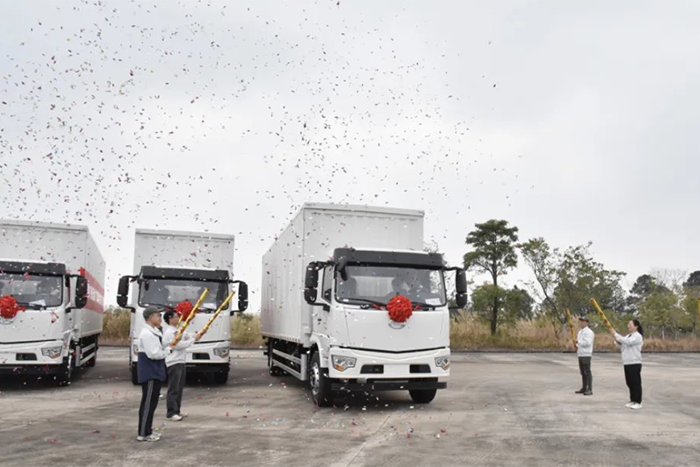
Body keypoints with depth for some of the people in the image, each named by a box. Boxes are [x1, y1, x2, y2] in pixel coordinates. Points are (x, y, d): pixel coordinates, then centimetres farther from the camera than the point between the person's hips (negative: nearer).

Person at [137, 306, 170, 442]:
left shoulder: (154, 332, 16)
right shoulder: (147, 333, -18)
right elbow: (153, 354, -24)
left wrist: (166, 349, 4)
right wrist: (167, 351, -11)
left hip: (155, 373, 10)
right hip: (149, 374, -10)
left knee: (152, 403, 14)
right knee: (147, 403, -5)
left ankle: (147, 430, 22)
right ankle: (143, 433, 0)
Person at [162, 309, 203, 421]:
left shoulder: (177, 330, 15)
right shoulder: (169, 332, -16)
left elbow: (186, 336, 14)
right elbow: (179, 345, -19)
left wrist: (197, 335, -4)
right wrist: (194, 339, -13)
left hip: (180, 362, 10)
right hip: (173, 363, -10)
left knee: (179, 388, 14)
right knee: (173, 389, -8)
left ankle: (177, 411, 21)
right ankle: (171, 413, -4)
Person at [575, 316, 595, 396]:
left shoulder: (588, 332, -12)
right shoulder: (580, 331, 18)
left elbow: (587, 343, -22)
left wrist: (578, 341, -14)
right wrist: (577, 345, 9)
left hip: (586, 355, -9)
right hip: (580, 354, 9)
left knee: (587, 372, -8)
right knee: (583, 372, 13)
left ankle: (589, 390, -7)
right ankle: (584, 388, 20)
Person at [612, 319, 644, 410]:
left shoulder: (638, 336, -9)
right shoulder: (628, 336, 18)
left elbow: (628, 342, -24)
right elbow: (623, 348, 19)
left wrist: (616, 335, -22)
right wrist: (618, 342, -1)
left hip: (635, 363, -8)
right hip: (627, 363, 8)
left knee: (636, 382, -4)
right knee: (630, 382, 11)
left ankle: (638, 402, 0)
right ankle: (632, 400, 20)